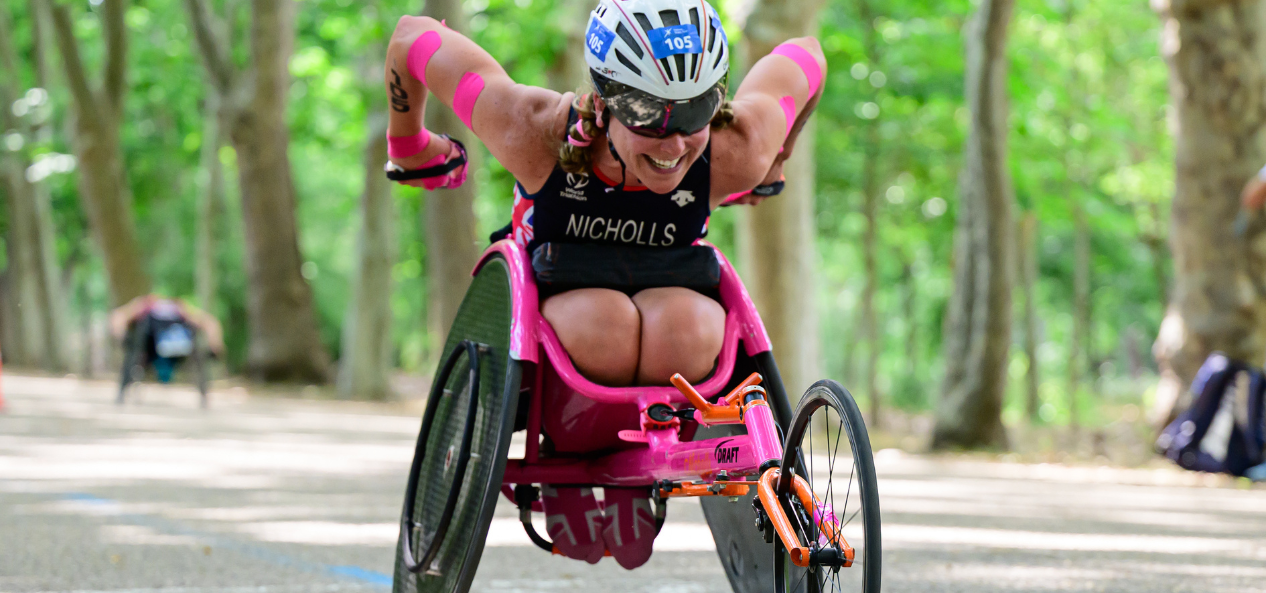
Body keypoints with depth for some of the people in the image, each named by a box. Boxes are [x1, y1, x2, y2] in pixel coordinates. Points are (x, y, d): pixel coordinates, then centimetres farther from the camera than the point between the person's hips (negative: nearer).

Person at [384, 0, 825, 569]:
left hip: (667, 290, 2)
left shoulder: (734, 153, -28)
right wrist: (410, 148, 2)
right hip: (555, 303, -1)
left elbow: (804, 56, -7)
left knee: (686, 326, -38)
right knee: (603, 325, -39)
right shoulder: (534, 132, -33)